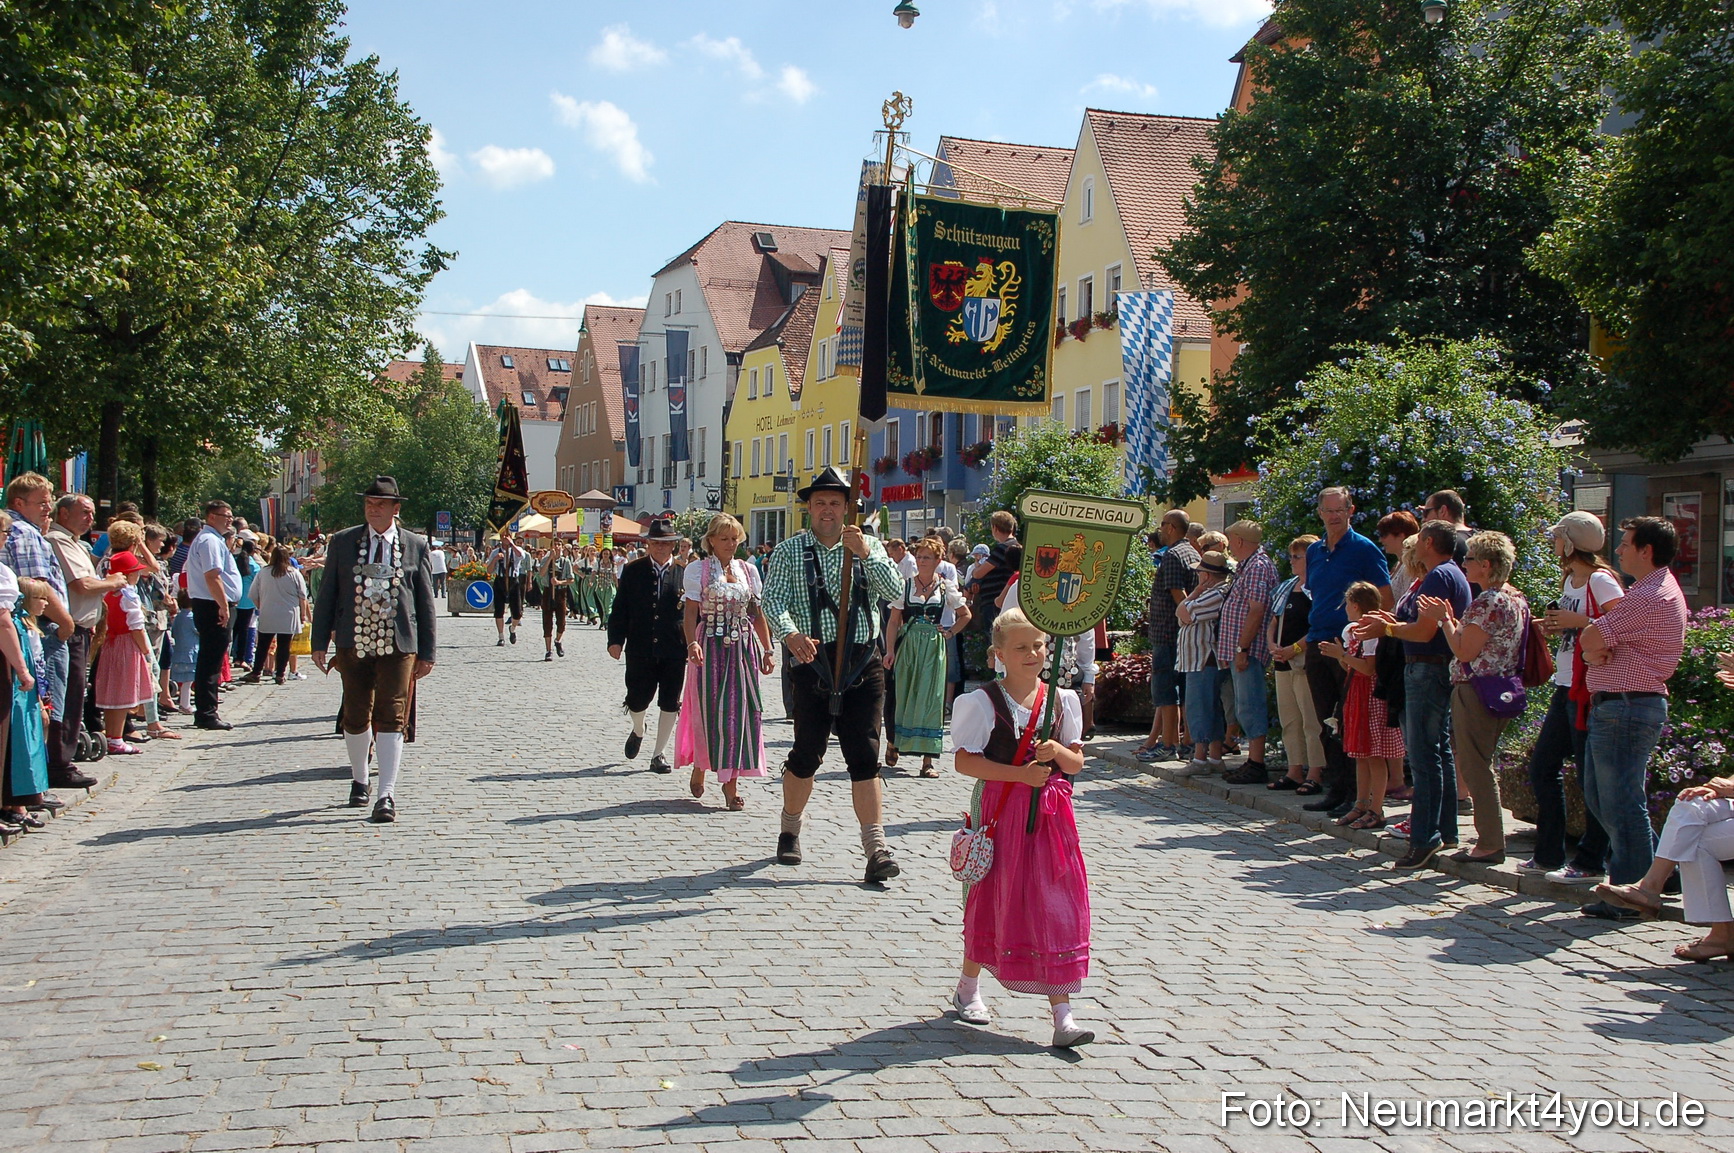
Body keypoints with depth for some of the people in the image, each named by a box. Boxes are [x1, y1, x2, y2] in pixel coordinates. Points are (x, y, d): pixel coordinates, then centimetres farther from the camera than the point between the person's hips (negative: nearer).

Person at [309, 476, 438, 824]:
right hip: (353, 645, 2)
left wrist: (426, 653, 4)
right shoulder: (342, 542, 6)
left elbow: (426, 601, 6)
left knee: (391, 719, -8)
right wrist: (319, 643, 4)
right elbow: (326, 596, 8)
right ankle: (359, 780, 33)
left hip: (398, 647, -2)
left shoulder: (415, 545, 4)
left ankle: (387, 796, -10)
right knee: (355, 718, 11)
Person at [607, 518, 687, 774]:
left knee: (669, 702, 3)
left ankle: (659, 754, 16)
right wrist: (615, 640, -4)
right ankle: (638, 731, 39)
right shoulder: (632, 571, 4)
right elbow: (620, 608, 5)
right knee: (638, 699, 5)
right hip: (640, 649, 0)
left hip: (674, 650, 0)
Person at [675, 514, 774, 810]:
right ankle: (699, 767, 24)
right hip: (711, 647, -3)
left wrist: (767, 650, 7)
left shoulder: (748, 570, 11)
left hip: (743, 647, 3)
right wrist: (692, 643, -24)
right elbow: (690, 611, -8)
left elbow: (758, 613, 12)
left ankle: (731, 780, 0)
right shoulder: (697, 570, 0)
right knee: (709, 709, -1)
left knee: (740, 710, -3)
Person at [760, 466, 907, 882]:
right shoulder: (789, 551, 6)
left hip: (863, 663, 1)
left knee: (865, 756, -3)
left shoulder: (868, 547, 11)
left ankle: (875, 847, -4)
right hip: (813, 661, -1)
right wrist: (791, 634, -25)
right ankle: (790, 830, 27)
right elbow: (773, 598, -6)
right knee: (807, 754, 4)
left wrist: (865, 553, -15)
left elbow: (894, 592, -2)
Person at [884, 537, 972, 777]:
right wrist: (890, 650, -7)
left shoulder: (946, 587, 4)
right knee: (902, 695, 2)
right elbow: (894, 621, 2)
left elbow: (965, 615, 16)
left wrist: (950, 633, 3)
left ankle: (928, 759, -2)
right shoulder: (905, 585, 4)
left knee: (930, 698, -3)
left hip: (934, 648, 0)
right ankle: (892, 742, 25)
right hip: (907, 646, 0)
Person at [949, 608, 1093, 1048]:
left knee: (1056, 908, -2)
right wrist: (1020, 773, -20)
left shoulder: (1062, 701, 6)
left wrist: (1058, 752, -15)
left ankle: (1062, 1015, -2)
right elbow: (965, 761, -12)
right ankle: (968, 987, 34)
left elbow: (1077, 763, 8)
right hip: (1000, 810, -3)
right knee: (991, 901, 8)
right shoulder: (982, 702, -6)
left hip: (1049, 813, 3)